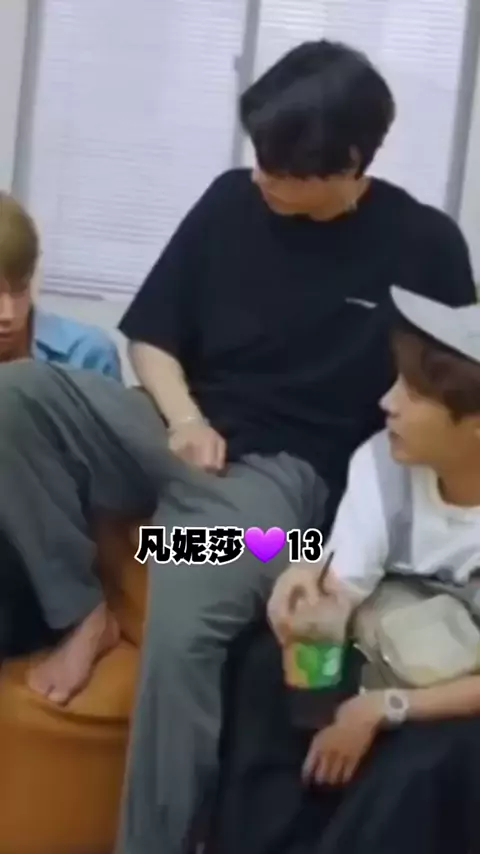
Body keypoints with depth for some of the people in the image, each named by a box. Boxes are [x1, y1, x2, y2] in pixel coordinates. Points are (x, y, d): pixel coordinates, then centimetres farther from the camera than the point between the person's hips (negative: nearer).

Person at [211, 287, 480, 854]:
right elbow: (339, 597, -15)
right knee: (270, 672, -21)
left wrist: (384, 709, -27)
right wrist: (304, 583, -37)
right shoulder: (382, 462, -10)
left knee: (427, 762, -33)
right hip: (386, 669, 4)